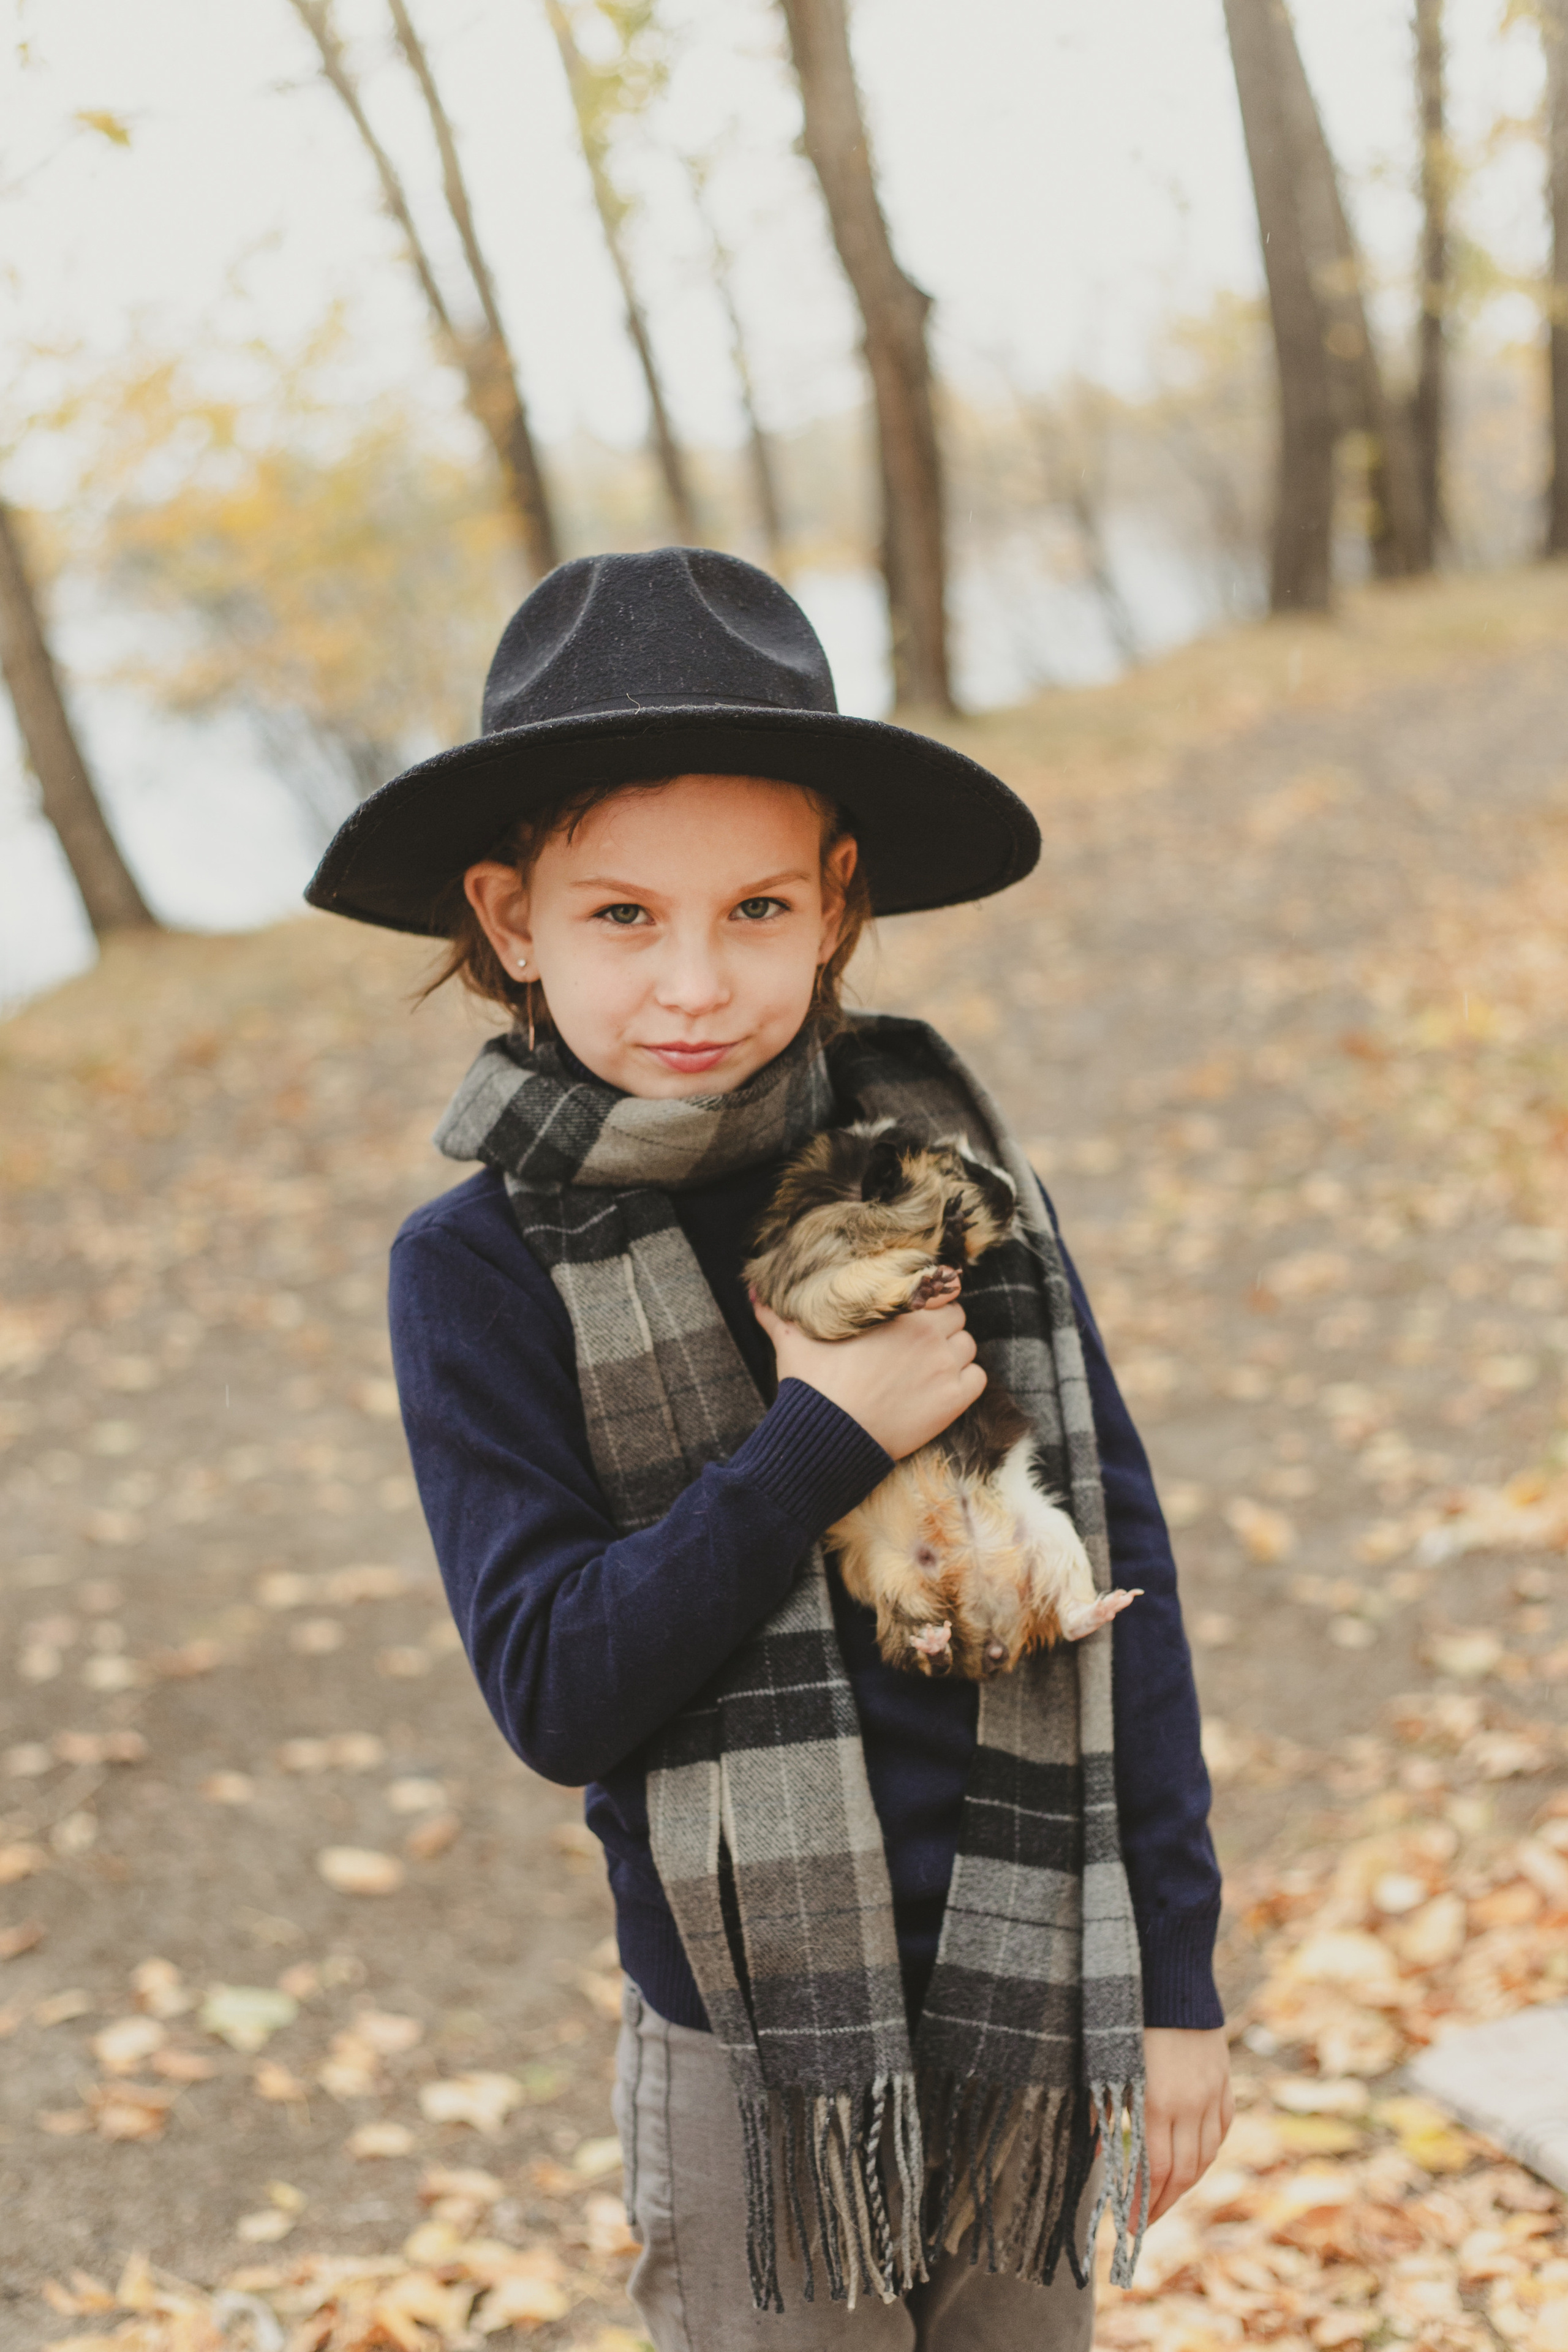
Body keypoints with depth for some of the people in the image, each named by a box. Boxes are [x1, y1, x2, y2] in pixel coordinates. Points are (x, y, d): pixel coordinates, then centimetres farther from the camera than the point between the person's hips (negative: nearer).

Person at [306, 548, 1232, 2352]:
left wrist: (1177, 1974, 2)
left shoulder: (942, 1163, -4)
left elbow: (1116, 1563, 1)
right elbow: (555, 1690, -14)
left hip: (1032, 1999, 3)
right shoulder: (485, 1269, -10)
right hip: (762, 2050, -2)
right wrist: (827, 1441, -21)